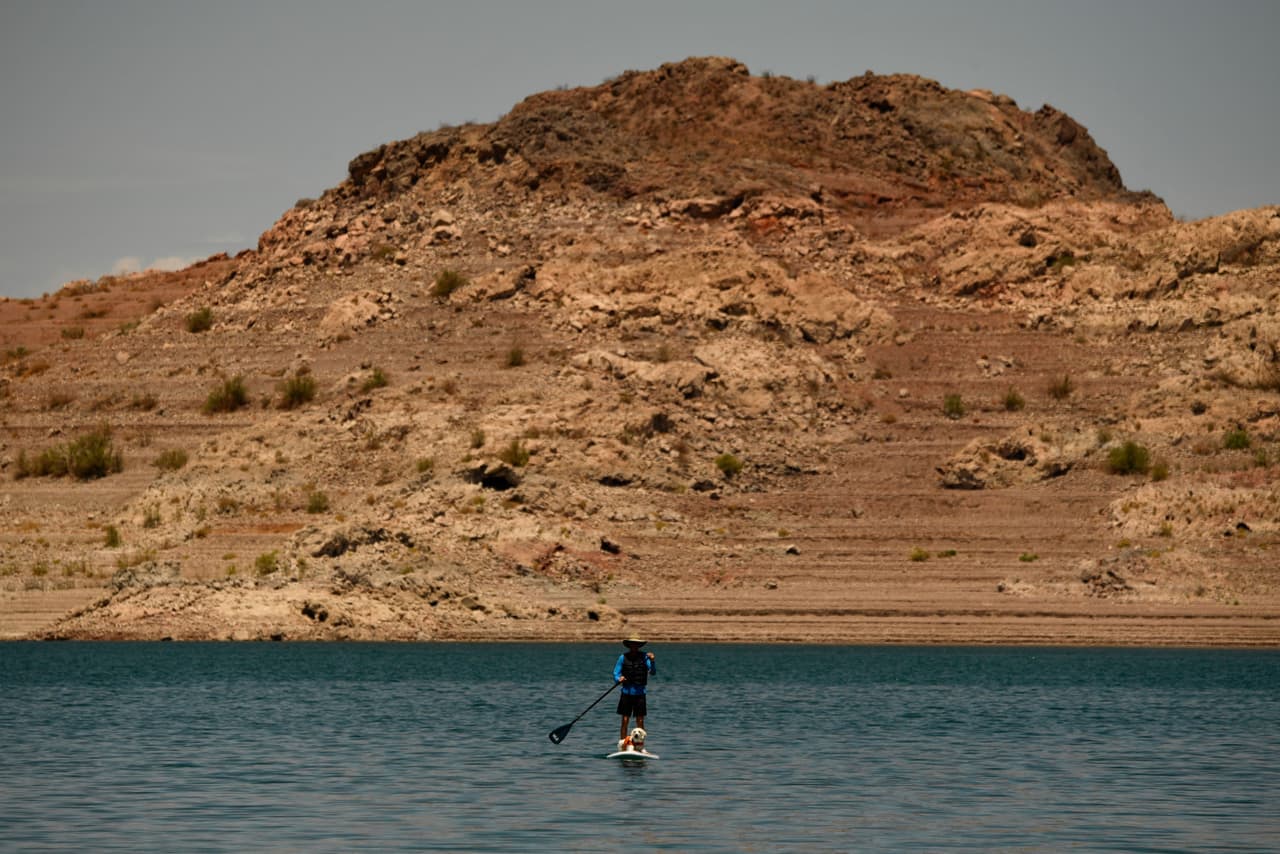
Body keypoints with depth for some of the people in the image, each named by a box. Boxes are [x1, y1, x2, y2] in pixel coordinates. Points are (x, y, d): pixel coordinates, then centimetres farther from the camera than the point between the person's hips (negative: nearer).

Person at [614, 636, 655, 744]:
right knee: (625, 720, 0)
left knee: (640, 721, 0)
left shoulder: (644, 657, 0)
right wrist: (619, 679, -21)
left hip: (639, 693, 0)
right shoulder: (623, 657, 1)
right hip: (627, 692, 0)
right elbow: (616, 674, 2)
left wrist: (652, 661, -26)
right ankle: (622, 742, 7)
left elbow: (653, 673, -8)